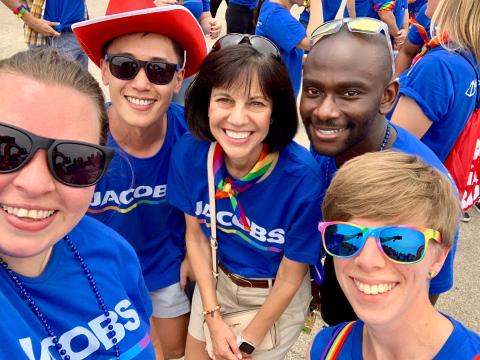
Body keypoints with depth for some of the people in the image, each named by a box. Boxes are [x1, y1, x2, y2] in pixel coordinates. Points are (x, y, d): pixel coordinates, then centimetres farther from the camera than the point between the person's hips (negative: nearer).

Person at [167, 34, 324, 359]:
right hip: (216, 279, 3)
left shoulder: (302, 177, -33)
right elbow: (196, 235, -6)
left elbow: (291, 275, -19)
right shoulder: (189, 153, -23)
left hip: (277, 295, -3)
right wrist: (213, 317, -7)